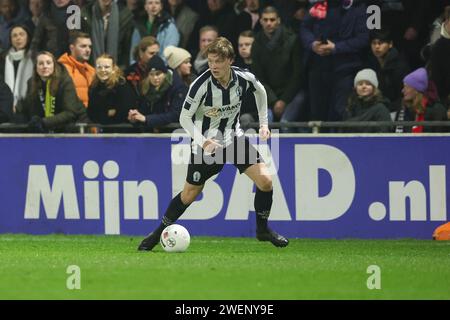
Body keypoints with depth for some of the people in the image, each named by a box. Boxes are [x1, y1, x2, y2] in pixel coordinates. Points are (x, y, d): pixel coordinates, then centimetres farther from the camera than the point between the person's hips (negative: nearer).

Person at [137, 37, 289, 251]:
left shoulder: (244, 79, -15)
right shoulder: (201, 85, -26)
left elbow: (260, 91, 10)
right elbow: (185, 118, -17)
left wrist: (264, 123, 9)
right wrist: (202, 141, -31)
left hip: (234, 137, 3)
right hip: (206, 142, -3)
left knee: (265, 180, -9)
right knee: (189, 194, 1)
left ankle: (262, 230, 11)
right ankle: (159, 233, 21)